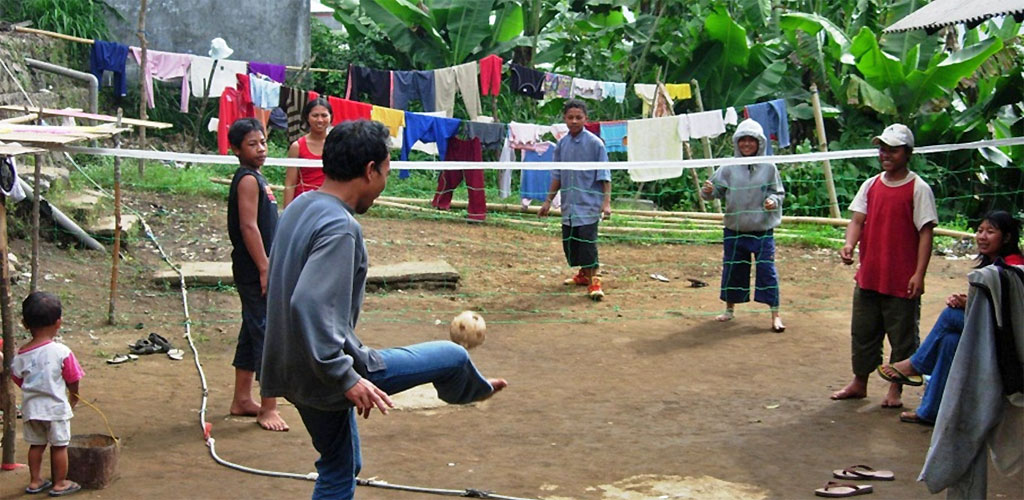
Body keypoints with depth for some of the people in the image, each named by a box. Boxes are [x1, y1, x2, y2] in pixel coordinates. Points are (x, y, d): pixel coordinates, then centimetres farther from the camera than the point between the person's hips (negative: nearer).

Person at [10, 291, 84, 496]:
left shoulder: (21, 355, -5)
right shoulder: (62, 352, -17)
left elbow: (19, 381, 7)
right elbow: (73, 382, -8)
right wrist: (73, 399, 13)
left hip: (31, 408, 4)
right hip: (56, 408, -4)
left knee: (36, 445, 19)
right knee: (59, 446, 9)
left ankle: (35, 481, 29)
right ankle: (59, 484, 18)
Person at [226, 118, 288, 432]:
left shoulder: (255, 178, 16)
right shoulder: (248, 180, -14)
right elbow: (249, 227, -21)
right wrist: (265, 269, -22)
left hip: (257, 270, 10)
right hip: (255, 272, -10)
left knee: (252, 333, 16)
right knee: (267, 334, -9)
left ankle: (242, 400, 26)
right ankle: (268, 408, -6)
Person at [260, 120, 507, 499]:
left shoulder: (300, 208, 6)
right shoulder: (339, 227, -23)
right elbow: (310, 307, -34)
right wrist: (346, 377, -28)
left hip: (296, 374, 9)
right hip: (325, 374, -9)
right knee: (453, 357, 9)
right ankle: (475, 389, 42)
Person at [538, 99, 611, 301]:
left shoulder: (595, 143, -6)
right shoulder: (561, 144, 8)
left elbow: (604, 176, -7)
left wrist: (606, 202, -13)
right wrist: (548, 201, 16)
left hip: (589, 204, -6)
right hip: (568, 205, 6)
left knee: (587, 241, -13)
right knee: (569, 241, 10)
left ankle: (593, 280, -4)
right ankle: (584, 274, 28)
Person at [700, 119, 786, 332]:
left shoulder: (769, 168, -2)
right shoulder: (729, 168, 0)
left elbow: (779, 193, 6)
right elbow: (717, 190, 0)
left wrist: (773, 201, -15)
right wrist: (707, 191, -22)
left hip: (763, 231, -2)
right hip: (735, 230, 2)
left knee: (767, 270, -6)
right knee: (732, 269, 11)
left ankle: (775, 314, 2)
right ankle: (729, 308, 30)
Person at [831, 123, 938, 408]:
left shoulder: (918, 189, -7)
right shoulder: (871, 185, 9)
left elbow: (925, 233, -10)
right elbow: (857, 220, 4)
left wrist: (919, 274, -16)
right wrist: (849, 245, -17)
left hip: (902, 282, -5)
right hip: (868, 277, 5)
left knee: (902, 337, 5)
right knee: (862, 333, 15)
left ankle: (895, 390, 19)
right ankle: (859, 383, 29)